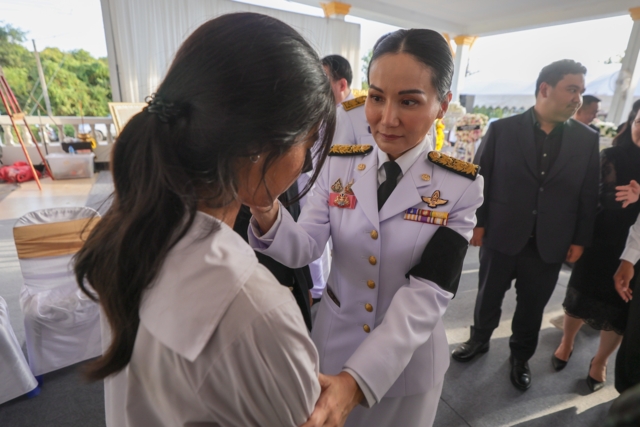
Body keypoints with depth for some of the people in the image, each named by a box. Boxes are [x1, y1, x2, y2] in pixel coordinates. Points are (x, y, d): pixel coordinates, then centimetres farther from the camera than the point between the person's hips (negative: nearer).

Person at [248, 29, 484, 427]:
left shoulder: (460, 186, -16)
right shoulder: (338, 165, -9)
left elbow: (427, 293, -22)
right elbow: (304, 248, -14)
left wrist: (357, 378, -33)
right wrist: (268, 216, -37)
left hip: (408, 358, -1)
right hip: (334, 343, 2)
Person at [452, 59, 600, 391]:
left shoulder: (587, 140, 1)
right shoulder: (502, 129, -6)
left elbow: (589, 194, 5)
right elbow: (480, 179, -4)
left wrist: (580, 239, 3)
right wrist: (477, 223, -5)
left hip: (549, 245, 2)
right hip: (501, 237, -2)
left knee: (532, 307, 17)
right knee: (488, 297, 16)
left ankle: (521, 357, 41)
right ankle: (479, 340, 41)